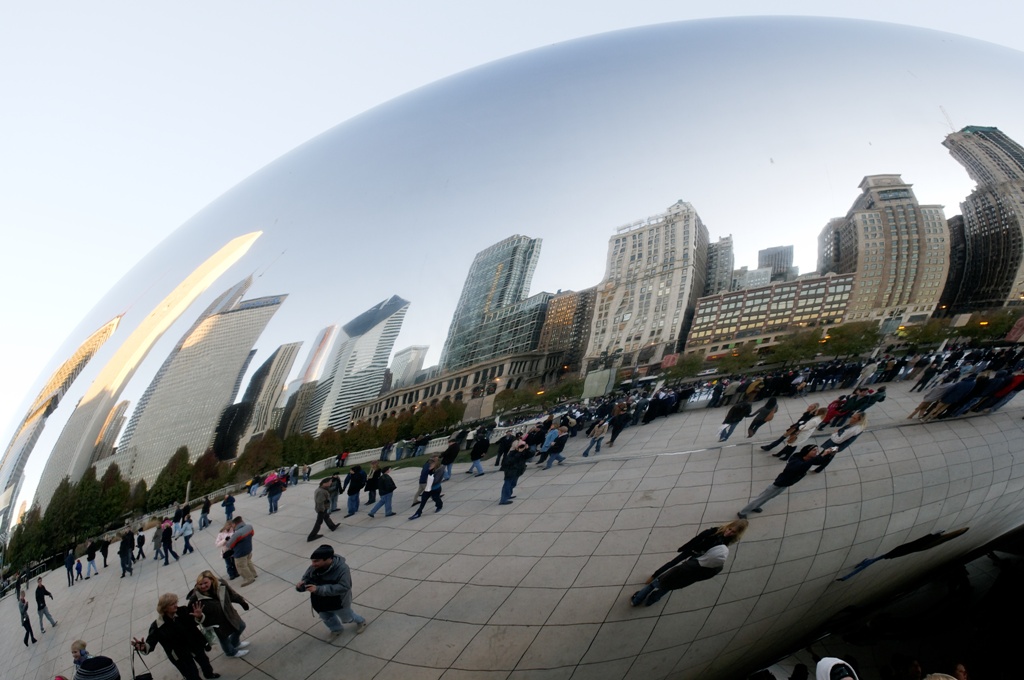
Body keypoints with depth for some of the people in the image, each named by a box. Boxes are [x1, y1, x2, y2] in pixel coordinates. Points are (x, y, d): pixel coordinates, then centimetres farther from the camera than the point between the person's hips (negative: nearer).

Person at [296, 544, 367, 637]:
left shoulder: (342, 568, -37)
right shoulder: (314, 567, -20)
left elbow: (343, 587, -42)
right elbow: (307, 577, -2)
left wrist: (319, 589, -49)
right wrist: (303, 582, -29)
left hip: (338, 602, -4)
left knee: (346, 617, 24)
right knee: (326, 618, 29)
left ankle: (360, 621, 56)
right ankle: (336, 629, 60)